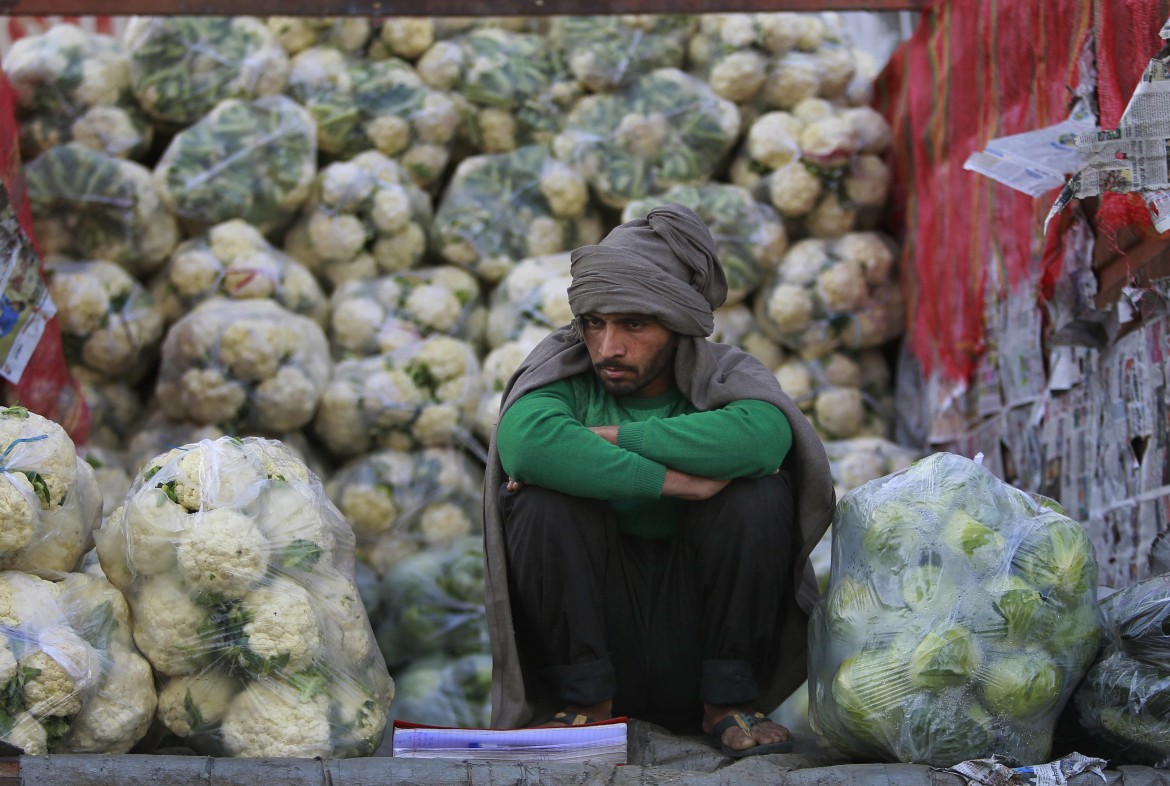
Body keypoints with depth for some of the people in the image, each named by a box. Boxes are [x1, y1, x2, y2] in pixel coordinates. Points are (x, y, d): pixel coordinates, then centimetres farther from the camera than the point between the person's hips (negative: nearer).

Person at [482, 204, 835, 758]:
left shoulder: (723, 375, -2)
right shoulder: (564, 373, -4)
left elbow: (764, 435, -29)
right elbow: (525, 440, -30)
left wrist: (607, 437, -26)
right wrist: (674, 481, -29)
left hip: (699, 643, 1)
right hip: (592, 643, 0)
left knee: (762, 494, -22)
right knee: (544, 495, -23)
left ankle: (729, 701, -8)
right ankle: (585, 701, -12)